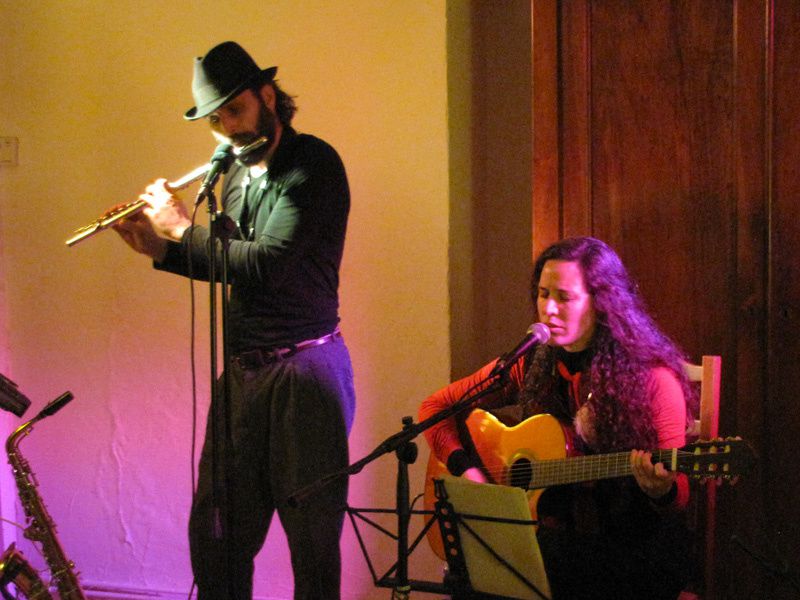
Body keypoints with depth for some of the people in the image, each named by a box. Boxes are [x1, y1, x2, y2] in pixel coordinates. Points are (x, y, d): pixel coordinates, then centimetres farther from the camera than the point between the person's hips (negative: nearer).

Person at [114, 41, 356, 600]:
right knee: (215, 534, 9)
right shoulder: (236, 175, 12)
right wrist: (159, 248, 10)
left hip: (305, 370, -7)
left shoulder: (314, 165, -12)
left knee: (312, 536, 1)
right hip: (243, 369, 7)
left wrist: (183, 228, -10)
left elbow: (267, 264, -22)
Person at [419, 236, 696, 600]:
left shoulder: (652, 379, -7)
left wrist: (660, 490, -29)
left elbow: (678, 497, -5)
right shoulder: (531, 365, 5)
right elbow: (435, 407, 14)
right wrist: (464, 468, -3)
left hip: (632, 548, -4)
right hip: (550, 539, 4)